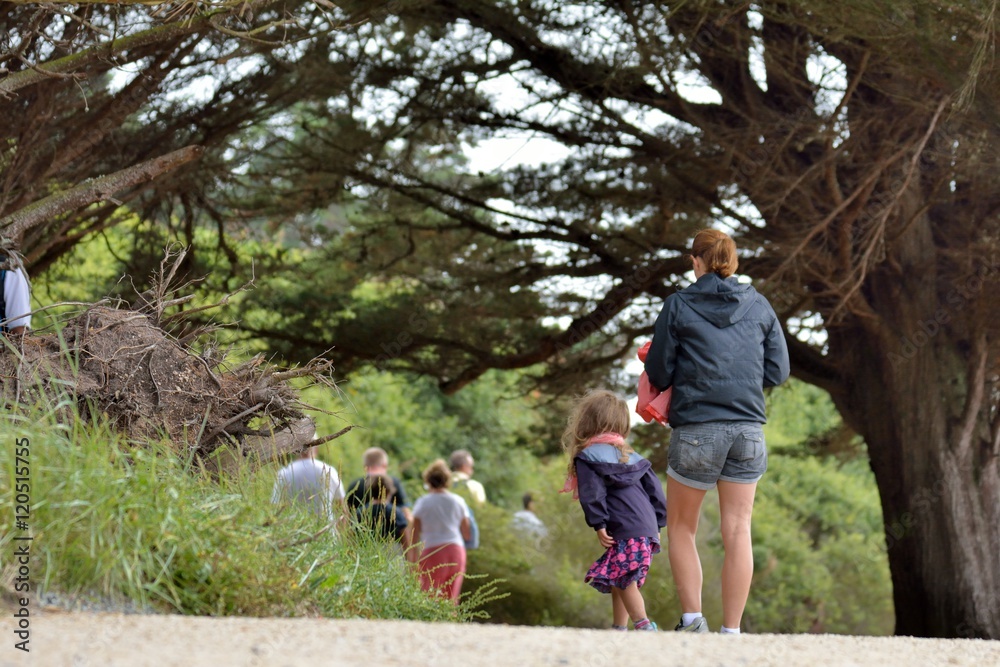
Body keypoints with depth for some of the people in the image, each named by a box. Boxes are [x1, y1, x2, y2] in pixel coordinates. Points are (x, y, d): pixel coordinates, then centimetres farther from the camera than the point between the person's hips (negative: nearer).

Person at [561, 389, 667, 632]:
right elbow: (654, 489, 20)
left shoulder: (587, 458, 1)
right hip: (647, 528, 8)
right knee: (620, 582, 15)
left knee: (624, 581, -8)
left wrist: (598, 523, -11)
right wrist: (657, 524, 22)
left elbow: (593, 494, -12)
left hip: (626, 530, -8)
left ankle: (643, 625, -20)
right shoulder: (630, 456, 22)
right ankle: (619, 628, 17)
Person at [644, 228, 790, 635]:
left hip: (696, 429, -3)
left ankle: (692, 618, 1)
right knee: (737, 532, 4)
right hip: (749, 429, 3)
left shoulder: (679, 306, -1)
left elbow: (658, 374, 1)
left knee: (681, 528, 13)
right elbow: (778, 372, 9)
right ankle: (731, 631, 2)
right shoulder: (760, 306, 8)